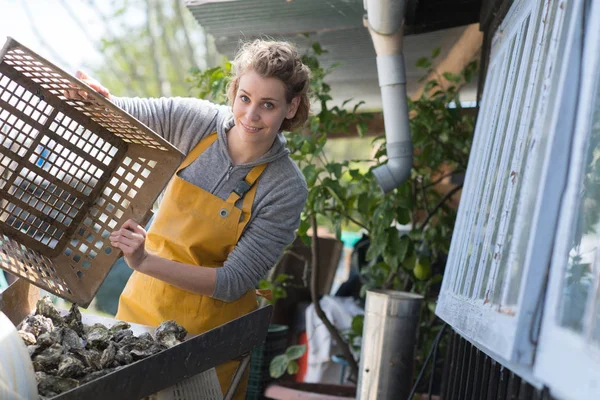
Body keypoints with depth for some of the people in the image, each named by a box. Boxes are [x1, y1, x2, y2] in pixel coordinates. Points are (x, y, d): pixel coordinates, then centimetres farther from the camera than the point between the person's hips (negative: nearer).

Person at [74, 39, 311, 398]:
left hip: (207, 330, -3)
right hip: (143, 306, 4)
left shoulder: (286, 188, -18)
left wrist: (146, 262, -32)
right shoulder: (197, 120, -10)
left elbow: (233, 283, -20)